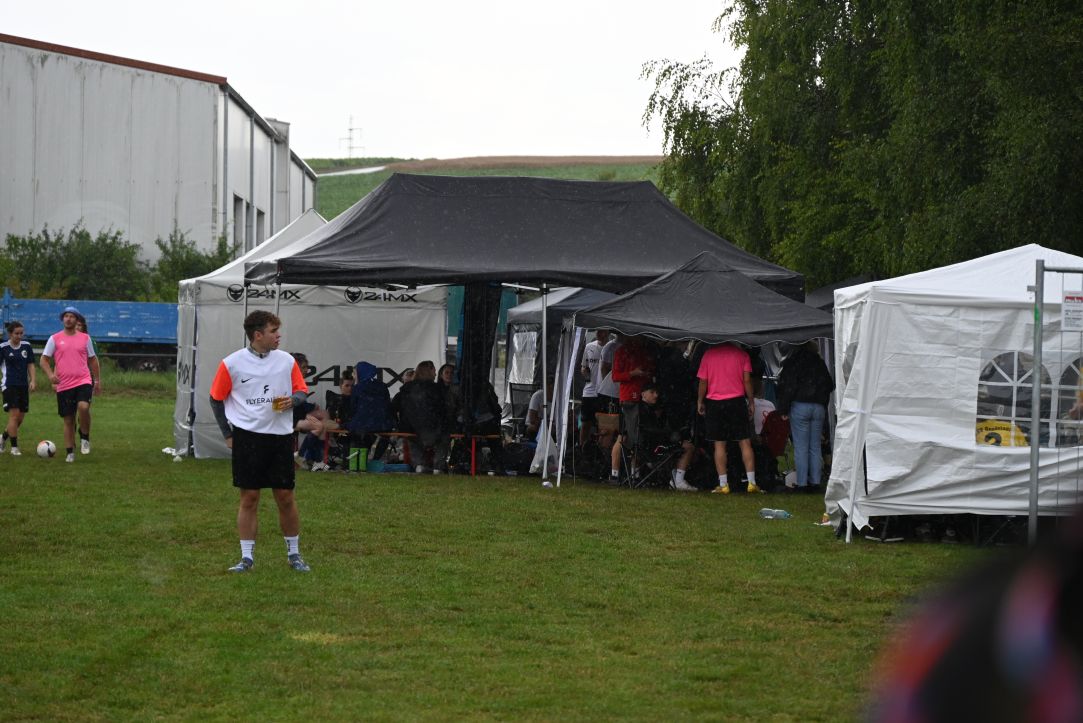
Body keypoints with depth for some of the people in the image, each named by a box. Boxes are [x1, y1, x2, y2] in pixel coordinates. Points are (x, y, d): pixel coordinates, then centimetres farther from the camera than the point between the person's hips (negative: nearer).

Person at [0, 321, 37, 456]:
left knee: (20, 418, 7)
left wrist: (33, 380, -3)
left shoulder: (26, 346, 6)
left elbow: (30, 365, 9)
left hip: (23, 386, 5)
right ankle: (14, 447, -9)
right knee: (14, 415, -13)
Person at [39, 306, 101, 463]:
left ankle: (84, 437, -3)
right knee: (68, 420, 3)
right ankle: (70, 453, 13)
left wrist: (98, 381, 15)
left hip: (83, 381, -1)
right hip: (63, 385, 1)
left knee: (83, 407, -27)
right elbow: (44, 360, 4)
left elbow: (93, 360, 18)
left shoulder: (85, 338, 9)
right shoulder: (55, 339, 5)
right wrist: (50, 375, -13)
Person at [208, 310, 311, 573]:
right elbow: (216, 398, 6)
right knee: (249, 497, 1)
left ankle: (294, 553, 17)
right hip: (247, 437, -2)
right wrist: (227, 434, 4)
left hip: (281, 436, 2)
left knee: (285, 496, 4)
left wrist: (293, 400, -10)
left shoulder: (287, 361, 4)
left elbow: (302, 390, 13)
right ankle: (247, 556, 9)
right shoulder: (232, 363, -3)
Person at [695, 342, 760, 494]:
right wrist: (751, 402, 6)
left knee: (719, 445, 2)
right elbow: (747, 380, -2)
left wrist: (699, 402, 13)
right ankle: (751, 482, -2)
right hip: (737, 401, 0)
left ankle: (723, 484, -1)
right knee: (745, 443, 3)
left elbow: (703, 381, 2)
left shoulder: (708, 354, 2)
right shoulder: (741, 354, 1)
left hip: (714, 403, 0)